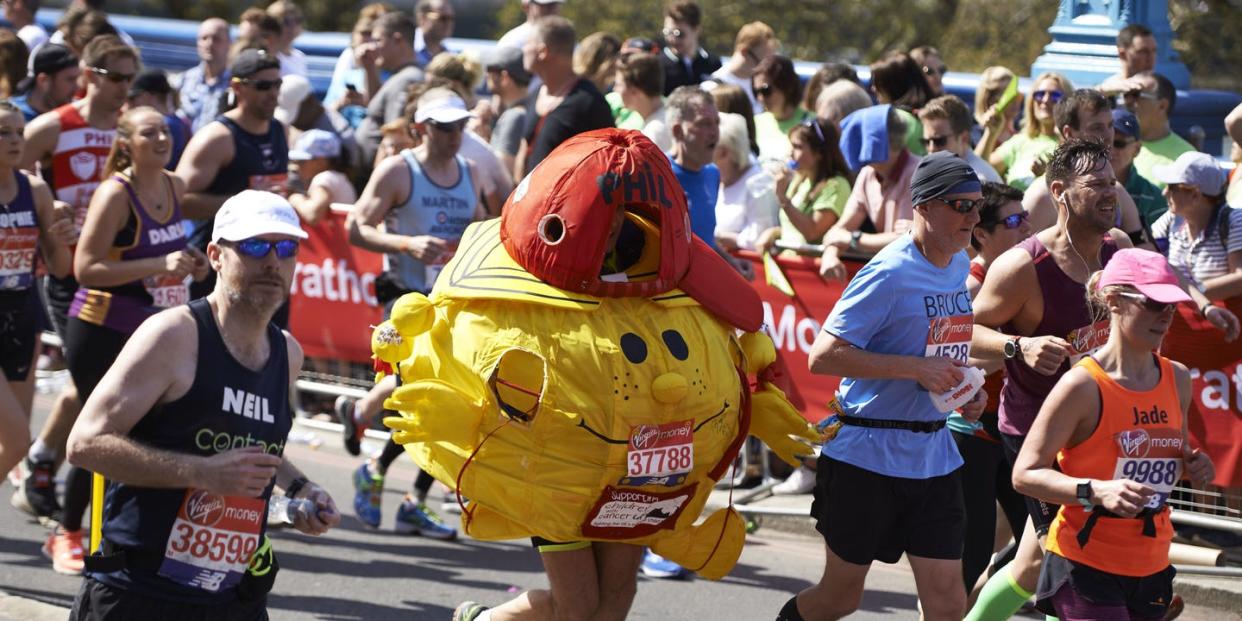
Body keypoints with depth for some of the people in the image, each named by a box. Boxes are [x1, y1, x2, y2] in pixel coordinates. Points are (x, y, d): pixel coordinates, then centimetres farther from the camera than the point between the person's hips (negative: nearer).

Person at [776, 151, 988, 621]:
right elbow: (823, 356, -21)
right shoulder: (890, 273, -17)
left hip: (932, 455, 7)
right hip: (867, 454, -7)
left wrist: (967, 390, 6)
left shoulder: (959, 265, 8)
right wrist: (917, 368, -24)